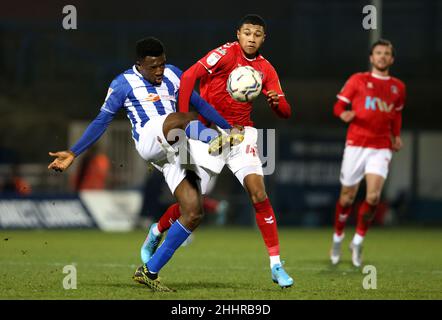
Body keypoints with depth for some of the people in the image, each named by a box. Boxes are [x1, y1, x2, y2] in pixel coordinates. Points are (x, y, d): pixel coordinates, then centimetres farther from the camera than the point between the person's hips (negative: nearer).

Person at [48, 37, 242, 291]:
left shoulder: (172, 74, 18)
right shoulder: (124, 84, 5)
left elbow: (199, 103, 26)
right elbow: (102, 121, 7)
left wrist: (230, 127, 25)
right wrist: (73, 154, 2)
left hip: (177, 150, 5)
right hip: (149, 141, -5)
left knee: (193, 213, -7)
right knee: (182, 119, -34)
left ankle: (150, 271, -1)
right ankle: (214, 141, -65)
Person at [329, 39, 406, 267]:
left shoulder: (398, 87, 12)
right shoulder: (358, 80, 3)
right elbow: (339, 105, 2)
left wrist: (396, 136, 12)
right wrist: (344, 114, -20)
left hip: (381, 148, 2)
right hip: (356, 144, -2)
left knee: (373, 196, -15)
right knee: (347, 197, 3)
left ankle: (358, 241, 2)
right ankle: (337, 238, 26)